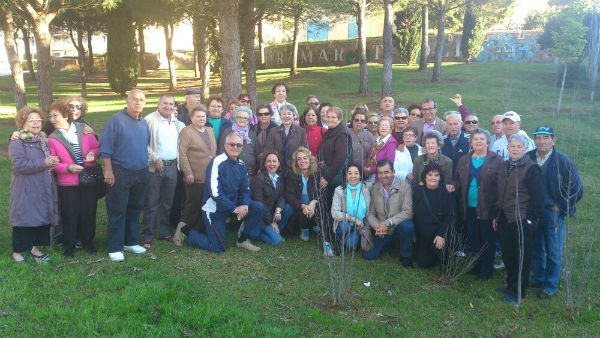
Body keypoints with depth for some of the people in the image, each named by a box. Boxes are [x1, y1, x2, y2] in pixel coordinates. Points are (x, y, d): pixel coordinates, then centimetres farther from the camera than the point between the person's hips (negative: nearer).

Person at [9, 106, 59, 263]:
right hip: (26, 189, -6)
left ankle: (35, 247, 25)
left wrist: (53, 161, 5)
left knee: (43, 218, 10)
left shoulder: (43, 140, 14)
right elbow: (19, 164, -19)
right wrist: (44, 163, -21)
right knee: (25, 220, -1)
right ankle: (17, 252, 13)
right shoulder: (17, 141, -8)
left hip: (44, 188, 7)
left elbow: (50, 159, 27)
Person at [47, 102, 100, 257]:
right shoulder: (52, 138, 0)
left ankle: (88, 241, 26)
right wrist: (68, 167, -17)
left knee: (89, 211, 8)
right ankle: (69, 245, 19)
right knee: (70, 214, 3)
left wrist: (93, 155, -14)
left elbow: (97, 148, 7)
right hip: (67, 183, -1)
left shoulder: (84, 129, 1)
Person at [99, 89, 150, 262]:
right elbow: (106, 147, -11)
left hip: (141, 174, 7)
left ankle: (131, 242, 27)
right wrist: (108, 171, -15)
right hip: (120, 173, -6)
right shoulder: (116, 120, -8)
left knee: (135, 210, 15)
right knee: (117, 212, -1)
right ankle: (115, 248, 6)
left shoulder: (144, 123, 12)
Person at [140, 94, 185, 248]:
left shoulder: (177, 123, 13)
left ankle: (164, 232, 24)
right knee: (151, 203, -2)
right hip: (155, 166, -6)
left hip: (172, 166, 6)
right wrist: (154, 158, -17)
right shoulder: (150, 120, -6)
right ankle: (147, 237, 4)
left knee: (167, 202, 13)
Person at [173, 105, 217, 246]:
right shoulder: (186, 131, -4)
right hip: (195, 178, -6)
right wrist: (188, 173, -16)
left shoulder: (210, 130, 17)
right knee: (193, 206, -3)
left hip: (211, 177, 6)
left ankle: (201, 232, 19)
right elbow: (182, 154, -10)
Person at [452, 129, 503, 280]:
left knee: (487, 240, 5)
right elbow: (458, 181, 12)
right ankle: (476, 266, 28)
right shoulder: (463, 160, 11)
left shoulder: (496, 160, -3)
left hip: (487, 207, -4)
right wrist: (453, 187, -10)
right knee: (472, 239, 13)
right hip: (469, 207, 4)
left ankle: (486, 270, 18)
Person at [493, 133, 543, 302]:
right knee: (507, 255, 15)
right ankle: (511, 286, 32)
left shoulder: (531, 168, -12)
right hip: (505, 219, 7)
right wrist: (497, 216, 16)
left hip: (523, 221, -7)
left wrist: (530, 219, -15)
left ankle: (519, 292, 18)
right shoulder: (505, 166, 10)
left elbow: (536, 196, -13)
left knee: (522, 257, 5)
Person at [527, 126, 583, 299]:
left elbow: (577, 189, -8)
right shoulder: (528, 158, -3)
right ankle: (538, 278, 35)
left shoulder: (563, 161, -12)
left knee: (553, 252, 6)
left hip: (553, 213, -3)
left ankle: (550, 286, 21)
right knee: (535, 249, 17)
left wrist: (560, 206, -7)